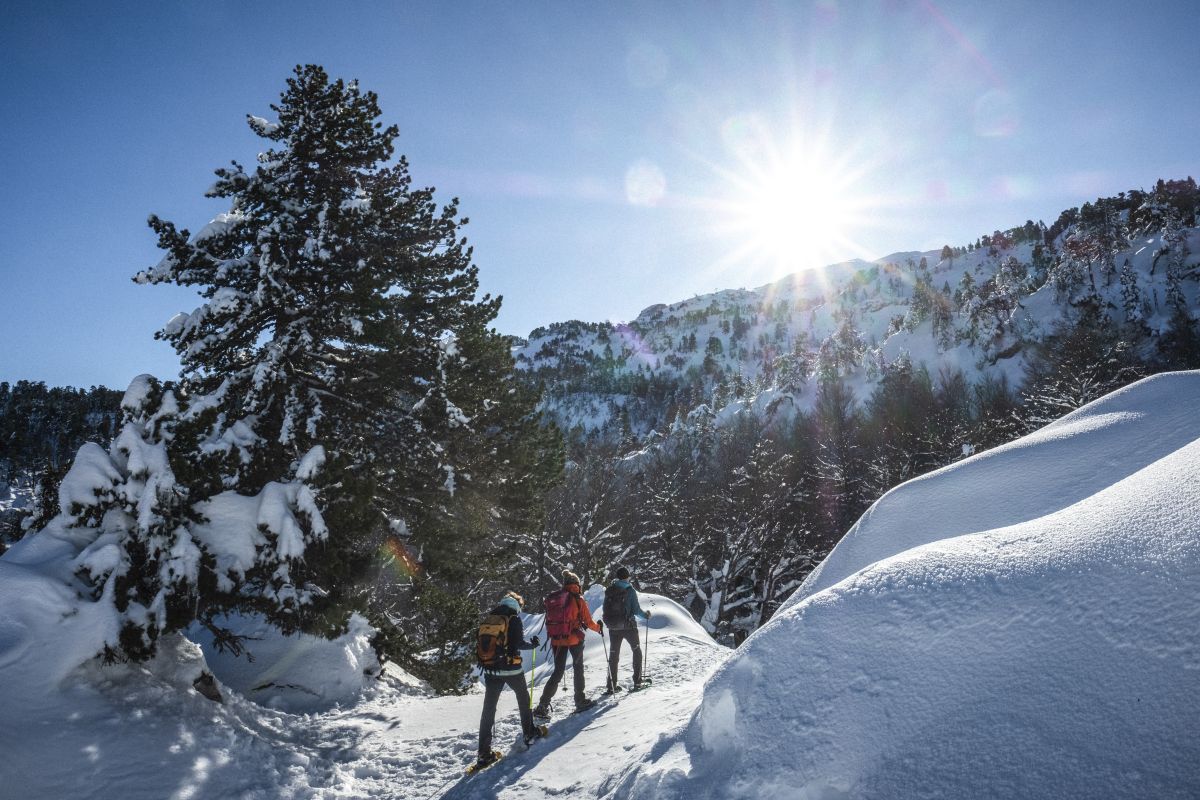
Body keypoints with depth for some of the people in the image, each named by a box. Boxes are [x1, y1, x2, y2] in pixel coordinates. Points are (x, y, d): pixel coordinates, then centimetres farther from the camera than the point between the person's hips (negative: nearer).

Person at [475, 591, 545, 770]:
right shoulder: (514, 619, -8)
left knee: (488, 708, 5)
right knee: (523, 697, 21)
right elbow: (519, 644, -14)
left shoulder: (487, 619, 7)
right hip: (511, 668, -4)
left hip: (490, 669, 4)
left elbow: (483, 644, 8)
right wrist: (533, 644, 3)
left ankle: (484, 752, 4)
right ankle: (530, 733, 31)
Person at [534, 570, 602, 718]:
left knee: (558, 672, 10)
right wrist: (598, 628, 16)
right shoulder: (578, 599, -8)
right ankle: (580, 701, 23)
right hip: (574, 639, -4)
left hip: (556, 640, 4)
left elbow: (549, 621, 9)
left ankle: (542, 706, 0)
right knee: (578, 668, 17)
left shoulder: (552, 598, 4)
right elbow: (588, 621, -3)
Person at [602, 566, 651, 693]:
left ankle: (611, 686, 8)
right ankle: (637, 681, 14)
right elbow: (636, 610, -12)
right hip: (628, 626, -3)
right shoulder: (630, 590, -11)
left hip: (613, 628, 3)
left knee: (613, 655, 11)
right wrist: (646, 615, 7)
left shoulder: (609, 591, 1)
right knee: (637, 651, 17)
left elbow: (605, 609, 5)